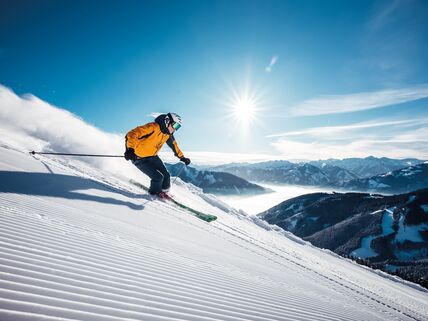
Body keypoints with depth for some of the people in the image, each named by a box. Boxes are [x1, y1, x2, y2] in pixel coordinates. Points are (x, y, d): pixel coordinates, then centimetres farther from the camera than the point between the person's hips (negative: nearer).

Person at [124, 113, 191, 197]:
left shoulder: (168, 134, -3)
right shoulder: (153, 127, -28)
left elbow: (174, 145, 17)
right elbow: (132, 134, -33)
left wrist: (182, 157, 20)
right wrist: (130, 149, -47)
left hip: (153, 157, 8)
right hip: (139, 159, -7)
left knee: (166, 175, 2)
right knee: (158, 177, -14)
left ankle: (164, 192, 32)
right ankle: (155, 192, 19)